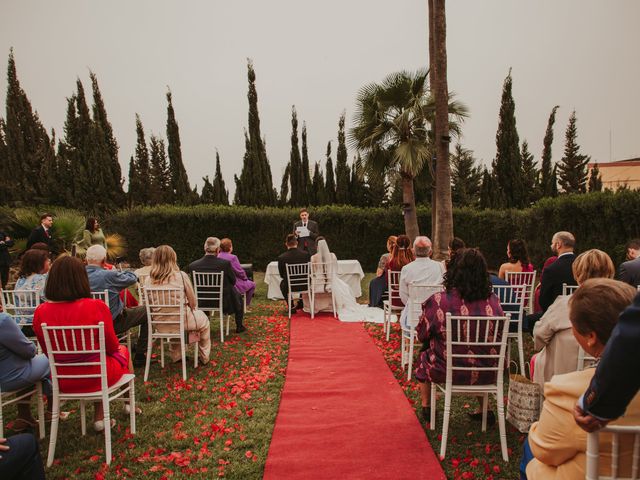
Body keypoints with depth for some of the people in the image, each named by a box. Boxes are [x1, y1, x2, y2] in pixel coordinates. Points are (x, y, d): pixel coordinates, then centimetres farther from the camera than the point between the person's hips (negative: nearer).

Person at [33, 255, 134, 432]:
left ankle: (99, 418, 33)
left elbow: (48, 352, 1)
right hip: (96, 378, -3)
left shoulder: (40, 312, -13)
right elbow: (112, 347, -10)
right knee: (123, 351, 28)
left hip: (62, 381, 4)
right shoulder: (97, 307, -24)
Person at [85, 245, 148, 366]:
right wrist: (117, 271, 5)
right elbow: (132, 278, -12)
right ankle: (139, 356, 12)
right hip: (113, 323, -7)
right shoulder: (109, 275, -28)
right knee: (146, 312, 10)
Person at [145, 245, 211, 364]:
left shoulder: (148, 280, -6)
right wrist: (192, 308, 14)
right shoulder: (181, 276, -16)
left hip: (159, 324, 4)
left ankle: (176, 355, 43)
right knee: (203, 318, 26)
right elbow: (193, 303, -8)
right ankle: (204, 357, 38)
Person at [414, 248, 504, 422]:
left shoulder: (437, 302, -21)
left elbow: (422, 335, -6)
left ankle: (426, 407, 45)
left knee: (424, 356, 29)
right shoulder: (493, 300, -12)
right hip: (486, 374, 3)